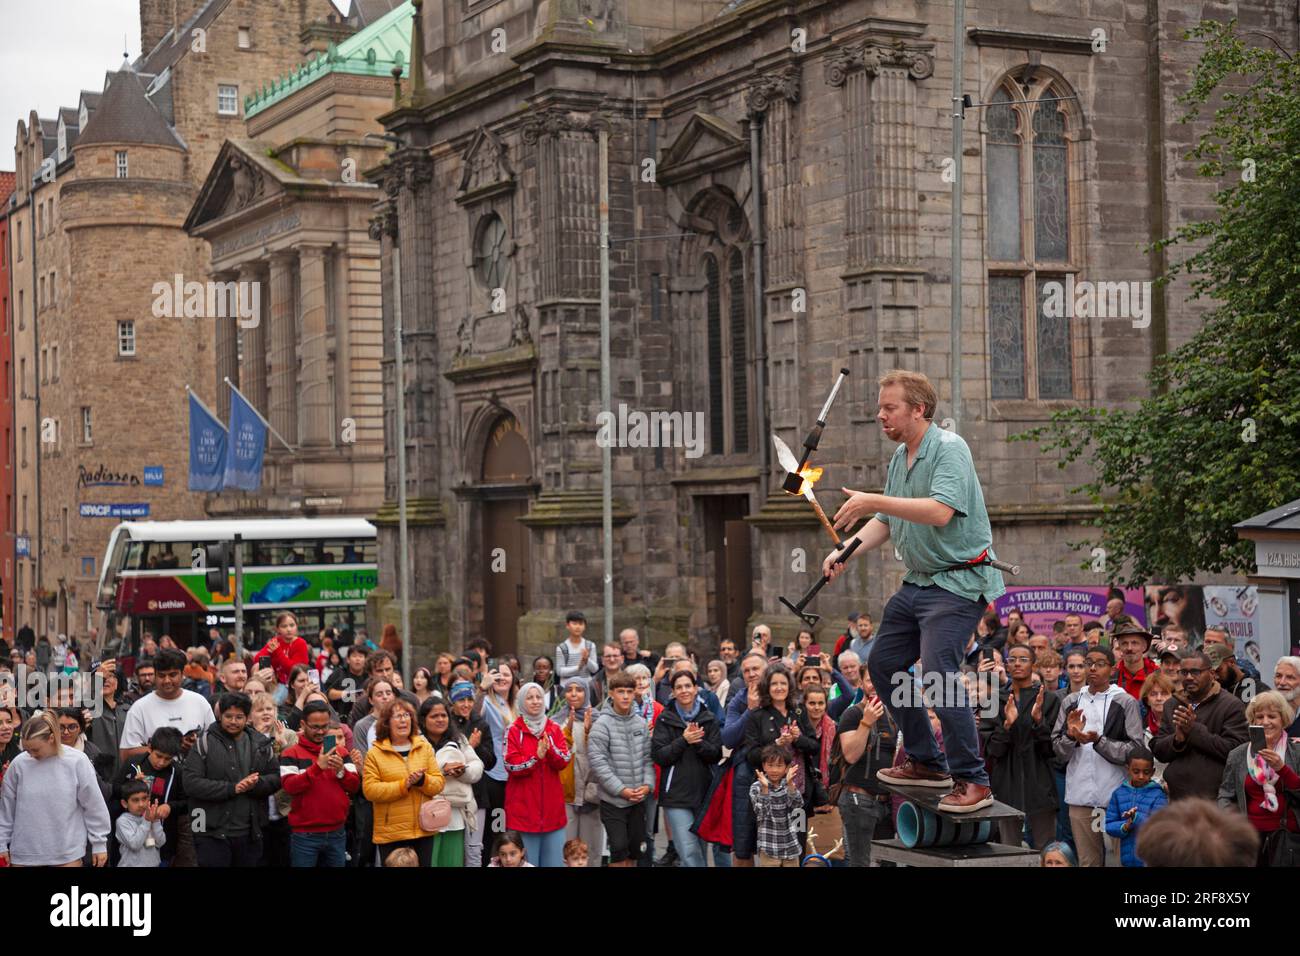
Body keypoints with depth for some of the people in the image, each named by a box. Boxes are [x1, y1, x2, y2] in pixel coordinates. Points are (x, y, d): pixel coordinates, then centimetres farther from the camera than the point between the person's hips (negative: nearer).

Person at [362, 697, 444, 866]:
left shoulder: (425, 747, 7)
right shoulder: (374, 753, -3)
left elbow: (439, 783, 4)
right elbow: (369, 790, -12)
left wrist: (422, 780, -17)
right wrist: (403, 785, -19)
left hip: (423, 830, 3)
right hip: (391, 833, -3)